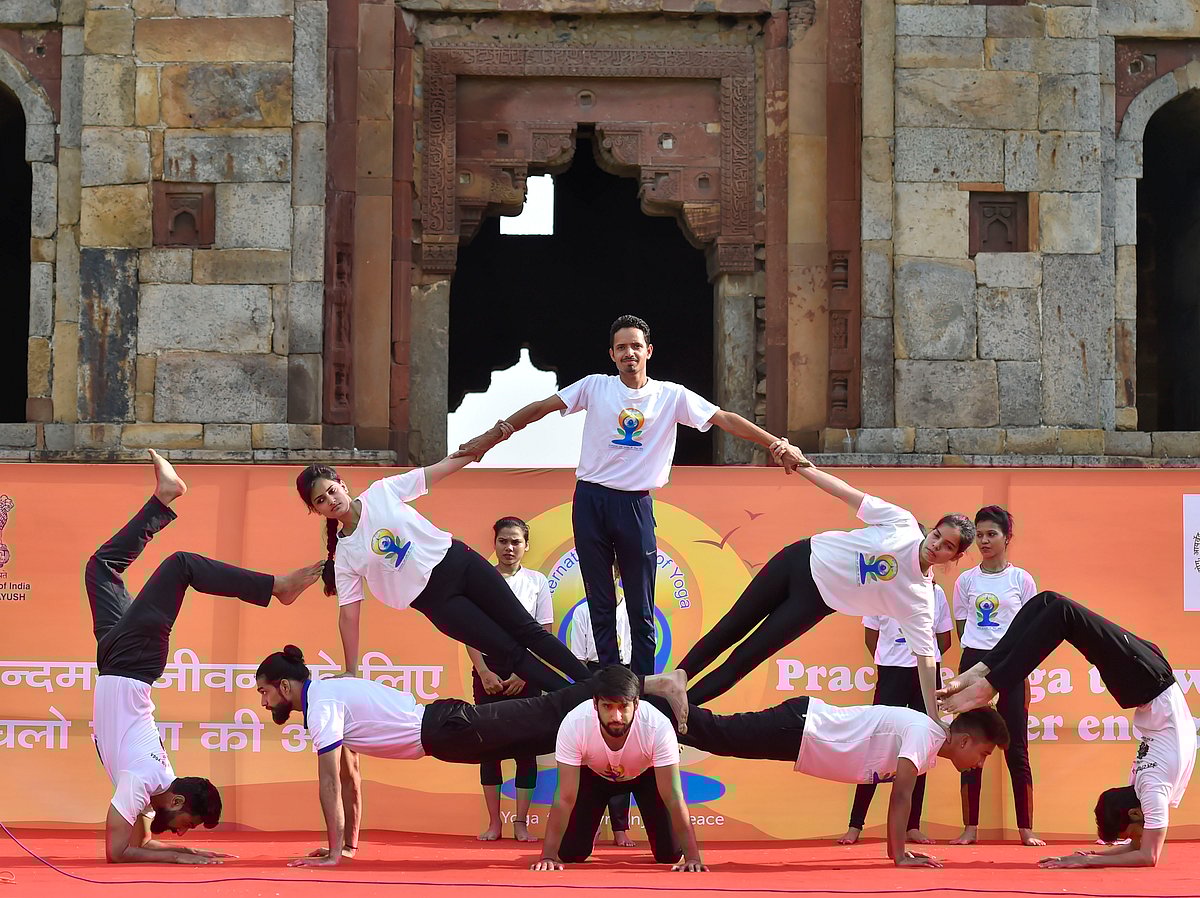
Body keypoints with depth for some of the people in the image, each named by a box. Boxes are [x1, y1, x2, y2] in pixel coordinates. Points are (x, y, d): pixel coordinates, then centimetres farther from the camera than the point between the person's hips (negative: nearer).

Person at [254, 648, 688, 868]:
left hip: (446, 731, -8)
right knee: (547, 717, 8)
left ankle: (649, 686, -8)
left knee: (546, 718, -8)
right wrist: (349, 842, 24)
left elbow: (330, 783, -18)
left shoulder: (321, 705, -13)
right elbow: (350, 777, 24)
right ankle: (649, 683, 9)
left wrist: (334, 852, -17)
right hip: (441, 724, 8)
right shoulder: (329, 693, 16)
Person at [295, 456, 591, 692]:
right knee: (509, 651, -4)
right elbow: (348, 615, -1)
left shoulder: (381, 492, -3)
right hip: (435, 598, -1)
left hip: (458, 562, 1)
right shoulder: (344, 556, -3)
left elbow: (441, 469, 0)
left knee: (526, 630, 1)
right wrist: (351, 673, -3)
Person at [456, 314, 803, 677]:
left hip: (635, 505, -1)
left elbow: (725, 419, -2)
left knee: (642, 609, 0)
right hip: (590, 500, 1)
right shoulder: (595, 387, 2)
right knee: (600, 603, 5)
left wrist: (776, 443, -11)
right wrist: (492, 436, -5)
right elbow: (542, 408, 1)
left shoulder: (671, 396, 1)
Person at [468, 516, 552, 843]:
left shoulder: (537, 581, 4)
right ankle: (494, 821, 5)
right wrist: (484, 672, -9)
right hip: (488, 668, 0)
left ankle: (521, 822, 2)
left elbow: (545, 634, 2)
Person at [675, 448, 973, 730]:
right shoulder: (902, 524, -15)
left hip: (815, 600, -1)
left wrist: (933, 719, -22)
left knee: (743, 660, -1)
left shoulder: (920, 599, -15)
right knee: (730, 629, 9)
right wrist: (799, 464, -11)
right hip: (801, 560, 1)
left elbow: (926, 657, -15)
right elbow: (847, 492, -8)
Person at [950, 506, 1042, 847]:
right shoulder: (966, 581, 6)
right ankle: (970, 828, 6)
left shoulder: (1021, 579, 2)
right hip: (974, 664, 2)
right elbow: (962, 629, 12)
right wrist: (977, 661, 3)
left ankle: (1026, 829, 4)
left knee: (1016, 750, 0)